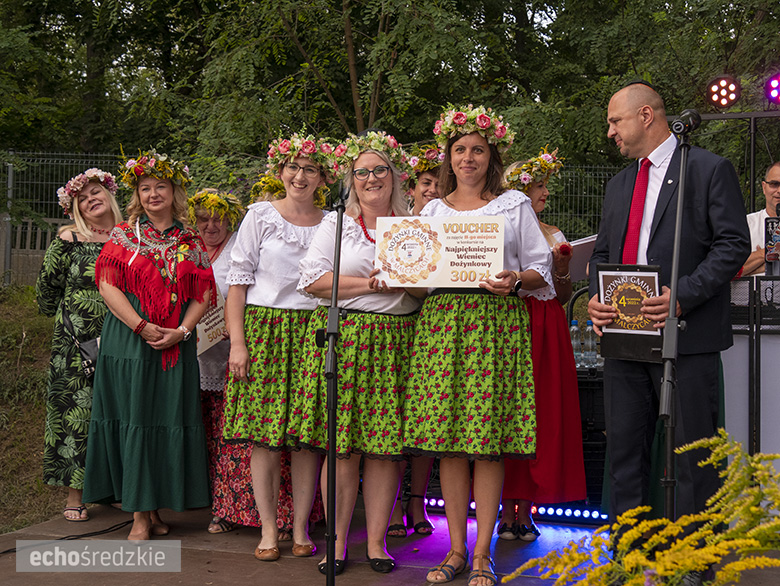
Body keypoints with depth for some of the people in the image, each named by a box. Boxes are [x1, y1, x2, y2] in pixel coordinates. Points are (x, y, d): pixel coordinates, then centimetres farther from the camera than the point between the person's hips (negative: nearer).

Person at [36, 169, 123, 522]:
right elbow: (47, 288, 4)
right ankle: (74, 495, 8)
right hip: (77, 343, -2)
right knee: (75, 410, 0)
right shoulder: (68, 241, -1)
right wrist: (68, 317, 11)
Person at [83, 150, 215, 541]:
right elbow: (107, 285, -3)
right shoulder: (123, 235, 7)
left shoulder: (191, 242, 11)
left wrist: (182, 330, -10)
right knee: (133, 419, -3)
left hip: (176, 345, 2)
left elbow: (203, 294, 6)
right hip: (129, 343, -1)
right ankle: (139, 516, 3)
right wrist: (142, 327, -13)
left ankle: (155, 508, 12)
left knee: (169, 420, 1)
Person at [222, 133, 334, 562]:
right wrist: (237, 342, -6)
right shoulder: (261, 216, 5)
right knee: (264, 434, -3)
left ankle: (300, 528, 10)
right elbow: (238, 281, 2)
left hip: (312, 332, 2)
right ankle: (268, 530, 6)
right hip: (263, 329, -1)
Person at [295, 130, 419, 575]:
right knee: (341, 445, -4)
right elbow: (312, 279, -1)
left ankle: (377, 542, 9)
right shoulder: (335, 223, 11)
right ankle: (338, 542, 6)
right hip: (343, 337, -1)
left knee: (386, 446, 0)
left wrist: (406, 281, -9)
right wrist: (371, 284, -8)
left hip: (396, 343, 1)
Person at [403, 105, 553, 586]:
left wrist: (515, 280, -13)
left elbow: (541, 270, 7)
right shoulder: (432, 210, 18)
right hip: (440, 322, 3)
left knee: (488, 442, -6)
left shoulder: (515, 205, 10)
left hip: (496, 324, -3)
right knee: (447, 442, 1)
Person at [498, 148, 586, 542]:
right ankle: (507, 508, 4)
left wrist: (561, 269, -3)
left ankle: (526, 509, 7)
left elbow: (563, 298, 14)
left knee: (542, 416, 0)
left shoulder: (554, 236, 14)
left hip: (546, 333, 4)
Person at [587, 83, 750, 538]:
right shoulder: (619, 184, 20)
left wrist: (684, 296, -19)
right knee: (624, 450, 10)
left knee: (693, 457, 0)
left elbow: (734, 244, -9)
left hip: (687, 335, -7)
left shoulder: (710, 169, -2)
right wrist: (596, 299, 1)